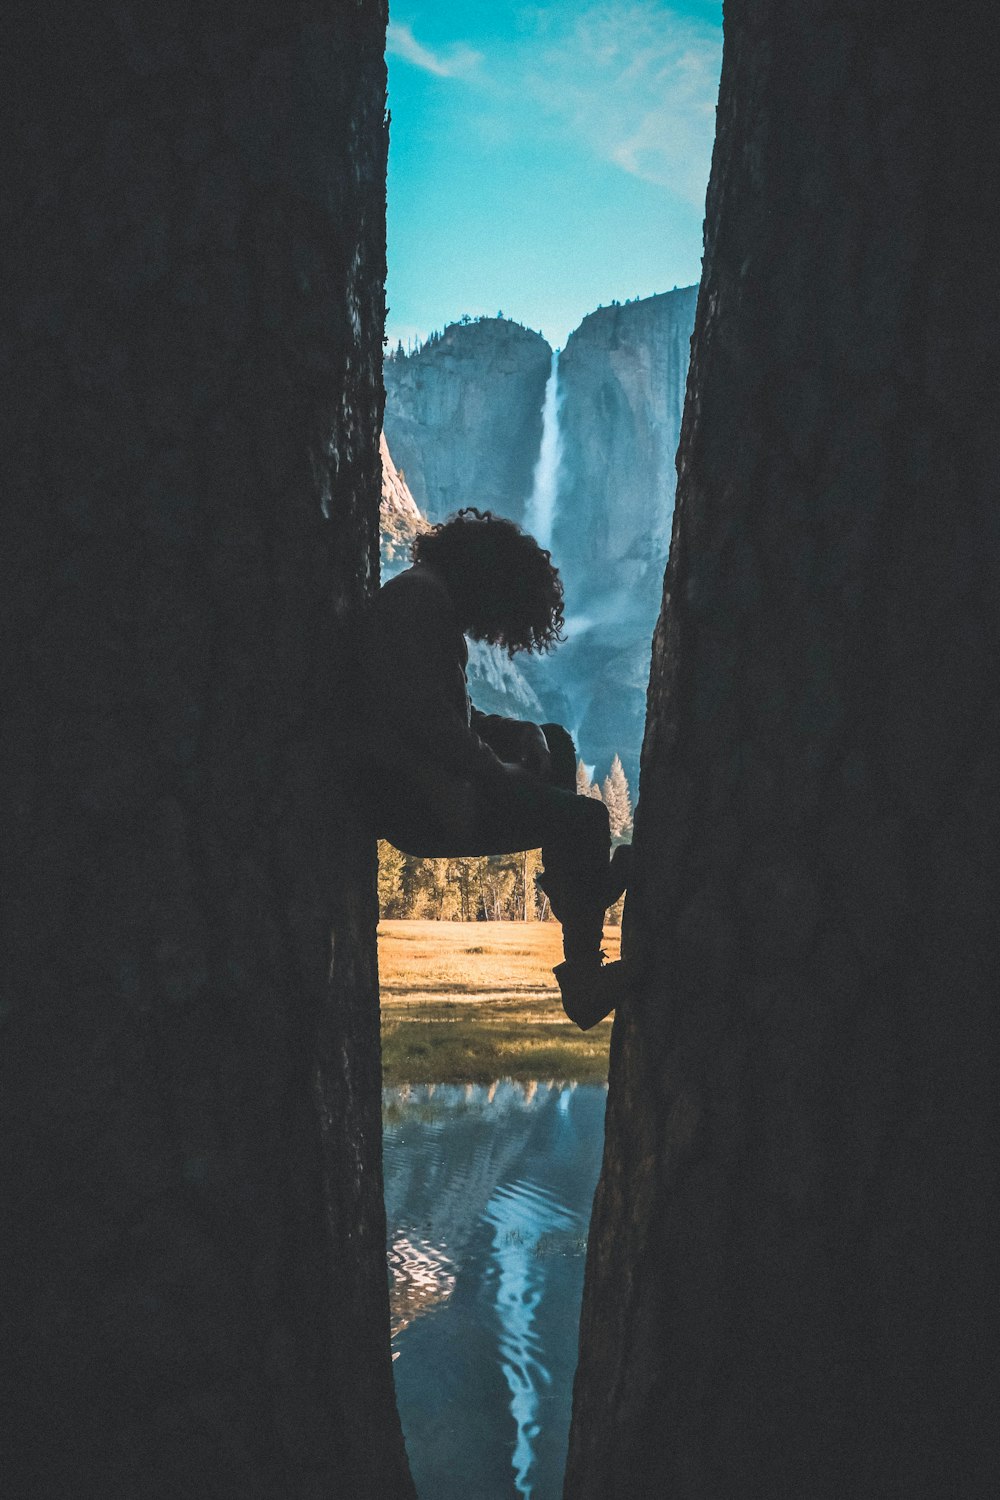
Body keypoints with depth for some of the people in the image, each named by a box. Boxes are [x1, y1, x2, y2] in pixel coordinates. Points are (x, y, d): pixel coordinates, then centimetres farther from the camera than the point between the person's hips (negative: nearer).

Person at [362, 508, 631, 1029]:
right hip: (412, 800, -11)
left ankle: (584, 881, 14)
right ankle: (584, 984, -4)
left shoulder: (429, 600, 19)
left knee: (554, 741, 24)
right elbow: (425, 716, -24)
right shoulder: (417, 598, -13)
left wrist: (519, 733, 6)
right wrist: (497, 770, -14)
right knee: (585, 819, -12)